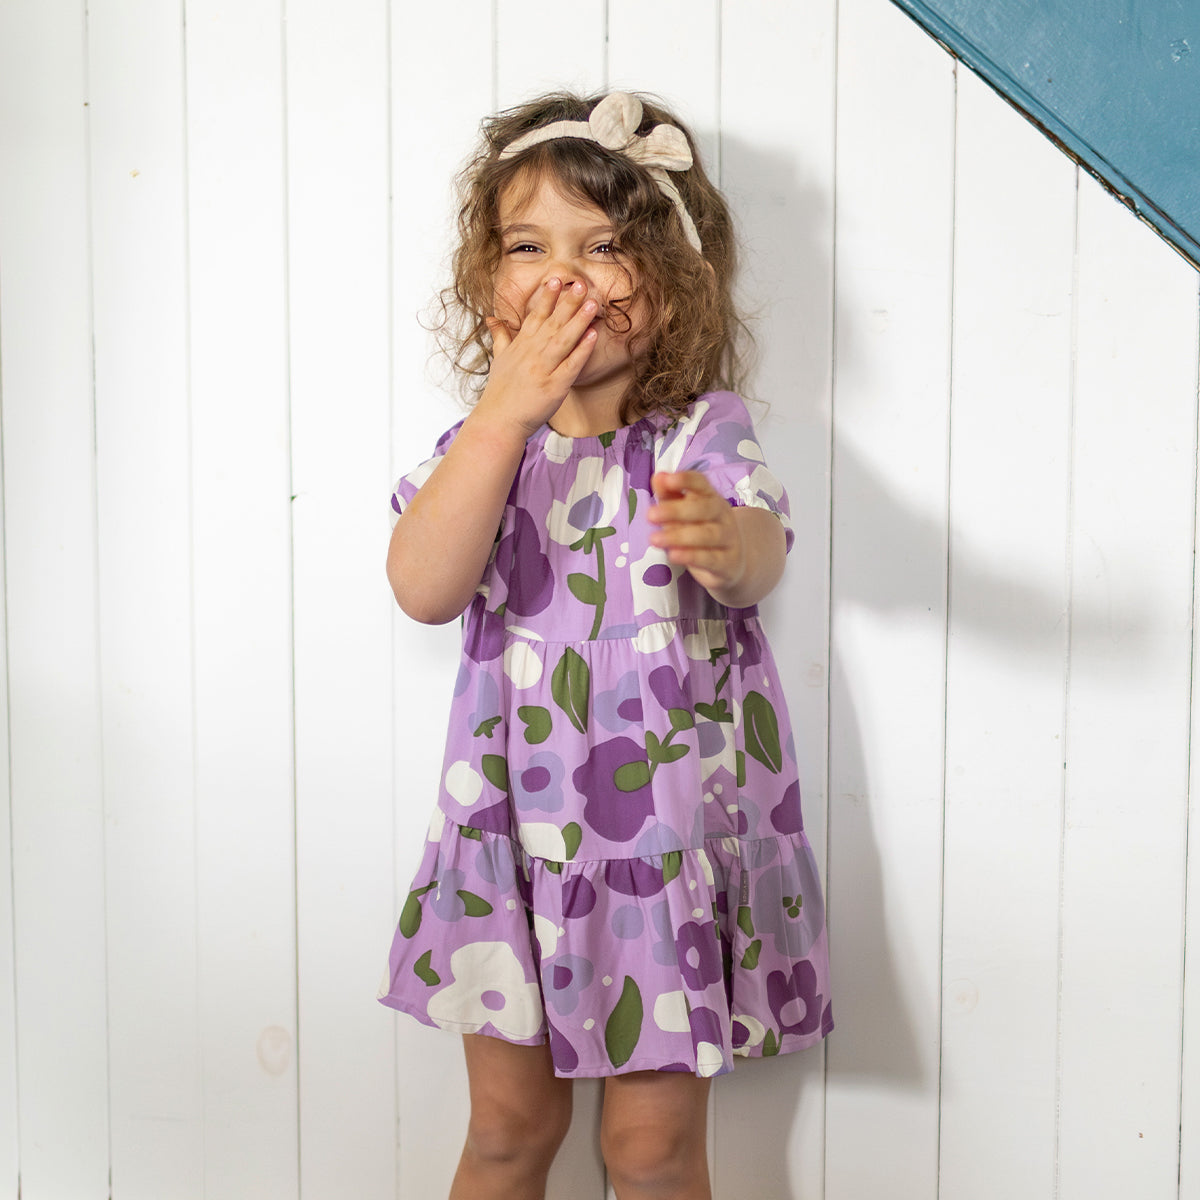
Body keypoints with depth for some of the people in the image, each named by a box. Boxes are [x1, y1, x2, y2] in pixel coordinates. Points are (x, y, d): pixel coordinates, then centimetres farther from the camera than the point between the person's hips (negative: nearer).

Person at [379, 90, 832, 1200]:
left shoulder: (702, 434, -8)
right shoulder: (484, 438, -1)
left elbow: (759, 561, -28)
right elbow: (424, 589, -17)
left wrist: (724, 540, -53)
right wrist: (508, 408, -22)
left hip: (671, 833, -2)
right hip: (512, 826, 2)